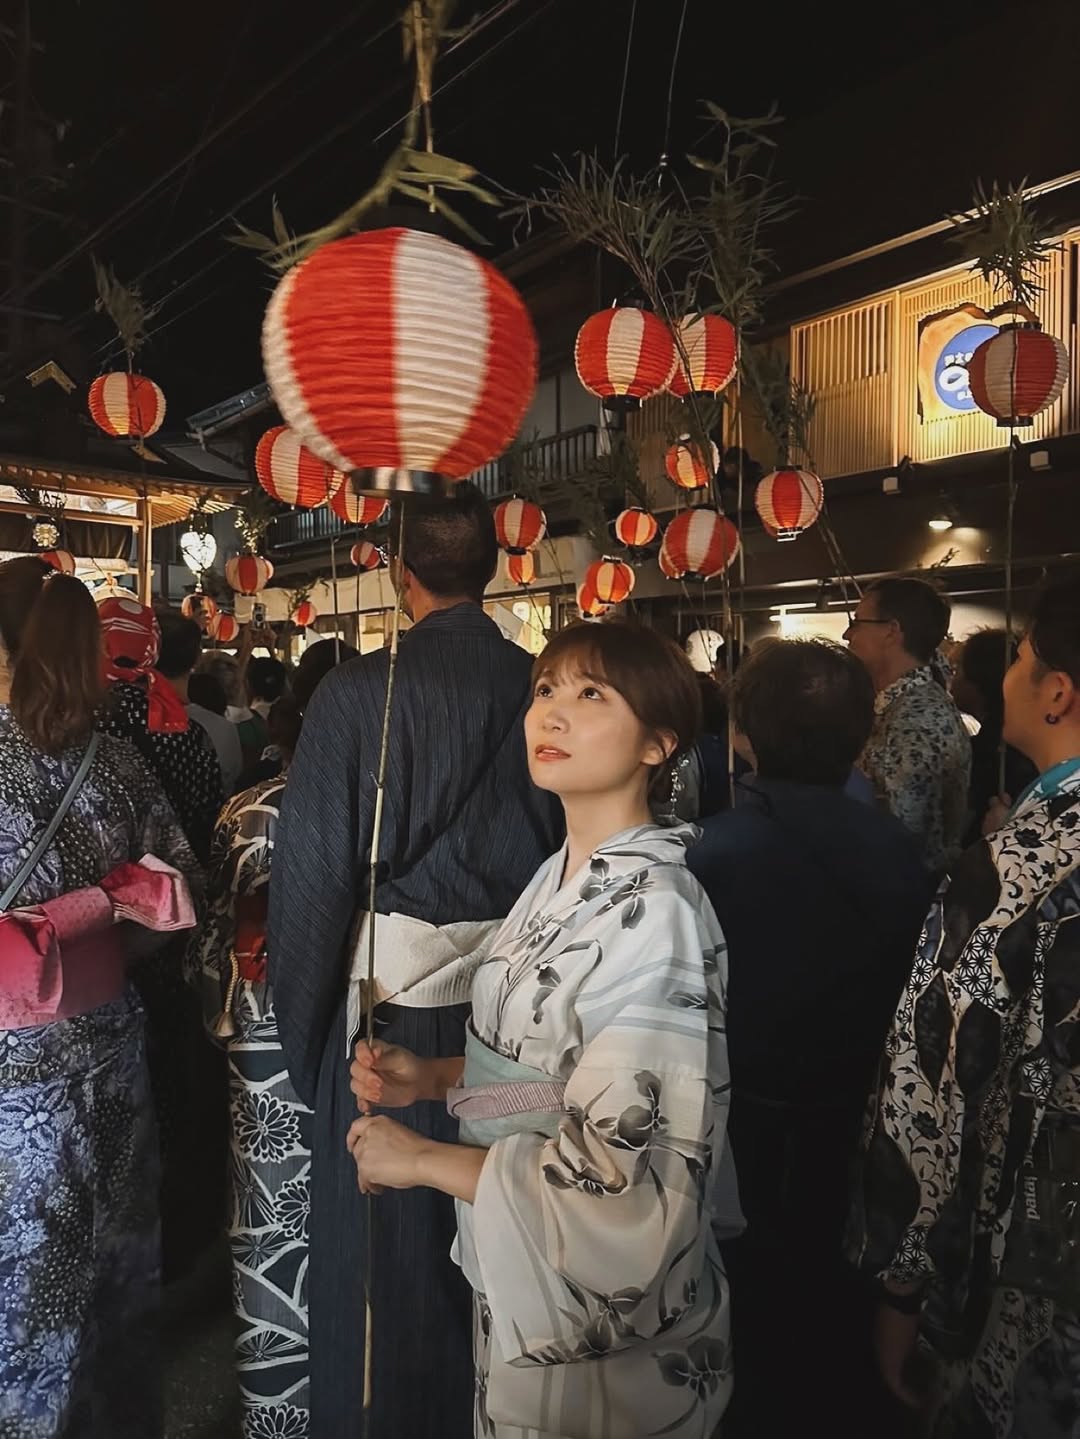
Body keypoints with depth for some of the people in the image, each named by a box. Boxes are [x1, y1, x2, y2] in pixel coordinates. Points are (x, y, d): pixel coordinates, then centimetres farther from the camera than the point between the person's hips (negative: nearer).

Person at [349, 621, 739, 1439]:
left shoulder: (652, 911, -27)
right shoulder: (565, 874, 0)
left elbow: (618, 1178, -28)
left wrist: (424, 1160, -18)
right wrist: (433, 1077, -5)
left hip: (605, 1316, -7)